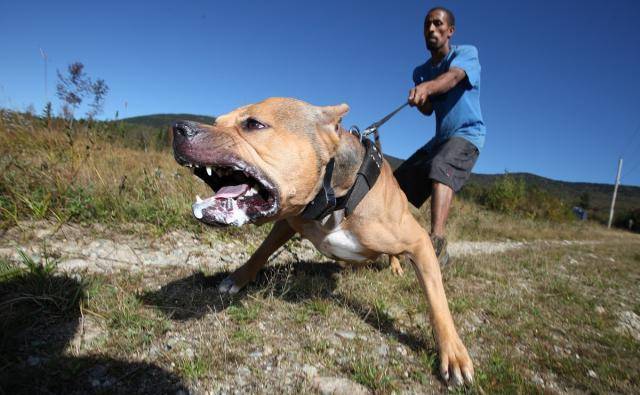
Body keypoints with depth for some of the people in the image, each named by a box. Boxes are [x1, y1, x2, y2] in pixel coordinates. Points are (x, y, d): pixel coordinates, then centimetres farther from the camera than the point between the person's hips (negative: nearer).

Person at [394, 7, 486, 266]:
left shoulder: (467, 53, -5)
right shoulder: (421, 72, 11)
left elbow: (453, 76, -29)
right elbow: (427, 110, 1)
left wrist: (427, 87, -50)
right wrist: (419, 95, -21)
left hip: (467, 134, -7)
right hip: (440, 138, 7)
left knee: (441, 168, -37)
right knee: (398, 182, 5)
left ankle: (437, 243, -51)